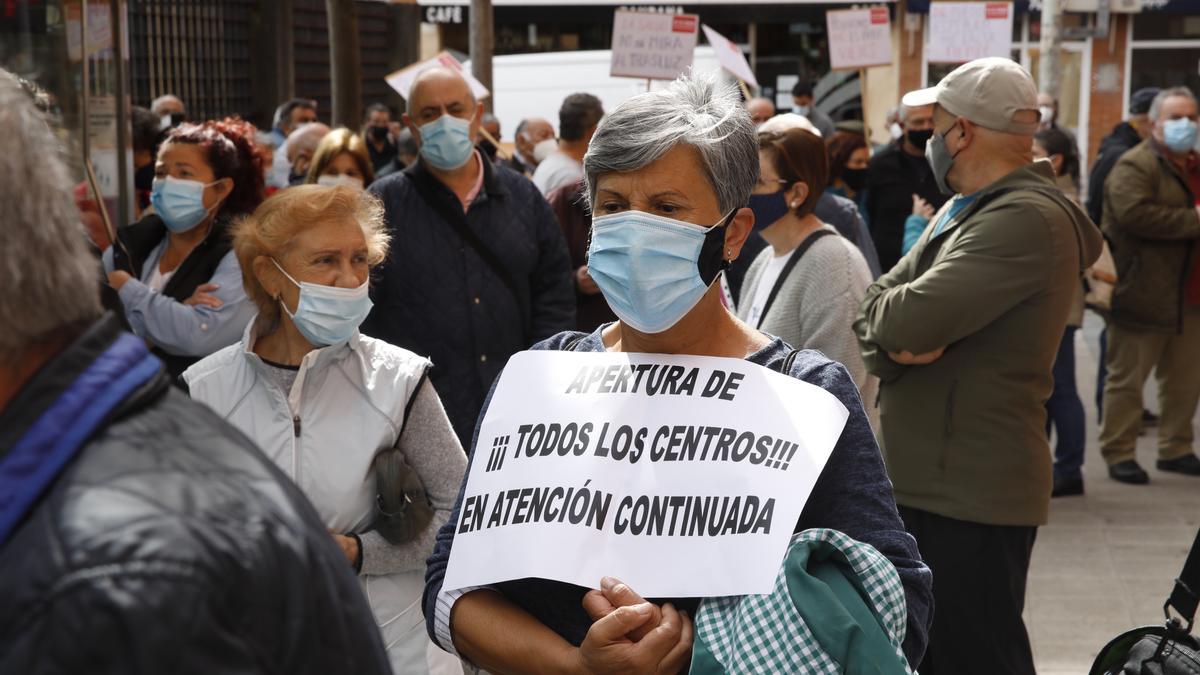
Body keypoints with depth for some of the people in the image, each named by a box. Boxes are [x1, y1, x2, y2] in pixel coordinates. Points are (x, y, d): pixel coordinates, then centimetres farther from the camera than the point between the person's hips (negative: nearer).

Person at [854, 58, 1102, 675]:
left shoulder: (1027, 220, -19)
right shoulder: (962, 211, 14)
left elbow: (906, 318, -28)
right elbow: (875, 324, 9)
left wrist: (885, 306, -5)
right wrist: (895, 342, -13)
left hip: (974, 499, -10)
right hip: (922, 483, 10)